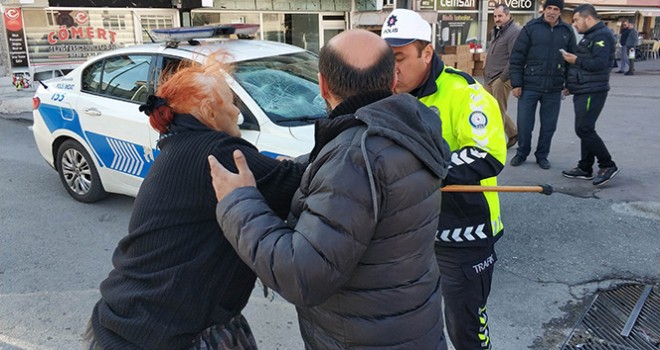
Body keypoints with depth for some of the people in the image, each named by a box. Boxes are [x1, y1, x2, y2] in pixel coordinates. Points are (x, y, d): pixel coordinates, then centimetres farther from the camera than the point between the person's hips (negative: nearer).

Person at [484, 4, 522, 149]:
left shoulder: (514, 31, -12)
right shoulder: (496, 31, 17)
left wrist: (502, 78, -17)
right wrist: (486, 71, 15)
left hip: (501, 79, -9)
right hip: (490, 78, 9)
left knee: (498, 112, -4)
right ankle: (513, 133, 27)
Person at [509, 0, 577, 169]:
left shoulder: (567, 31, 6)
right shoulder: (531, 28, -3)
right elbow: (517, 57, -5)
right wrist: (516, 83, -9)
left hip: (554, 89, 2)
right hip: (529, 86, -2)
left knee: (549, 125, 8)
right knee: (524, 123, 5)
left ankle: (542, 155, 24)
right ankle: (522, 153, 24)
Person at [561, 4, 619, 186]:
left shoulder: (602, 36, -14)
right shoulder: (591, 36, 19)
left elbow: (599, 63, -25)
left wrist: (576, 60, -15)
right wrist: (570, 83, 15)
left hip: (592, 92, -11)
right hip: (583, 90, 11)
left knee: (584, 129, -12)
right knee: (585, 129, 12)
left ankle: (608, 165, -3)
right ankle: (585, 168, 18)